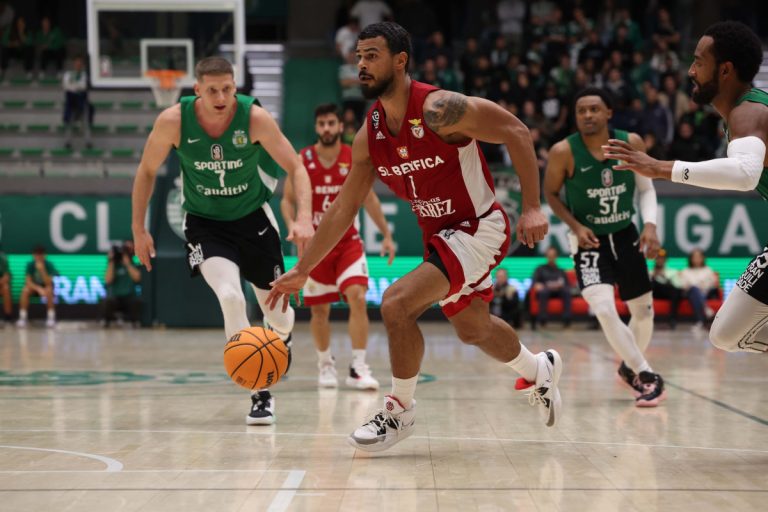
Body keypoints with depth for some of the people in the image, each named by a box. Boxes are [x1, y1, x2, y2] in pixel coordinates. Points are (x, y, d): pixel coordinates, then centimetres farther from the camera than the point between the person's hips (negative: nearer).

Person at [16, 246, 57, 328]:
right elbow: (28, 281, -21)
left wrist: (42, 270, -40)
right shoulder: (30, 265, -16)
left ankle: (51, 318, -27)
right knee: (25, 290, -32)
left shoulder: (49, 265, -20)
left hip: (45, 286, -1)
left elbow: (48, 283, -28)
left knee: (49, 291, -37)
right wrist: (38, 289, -37)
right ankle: (22, 318, -27)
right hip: (34, 286, 1)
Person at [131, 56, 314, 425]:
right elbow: (147, 171, -3)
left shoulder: (255, 117, -21)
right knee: (230, 296, -26)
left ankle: (281, 338, 50)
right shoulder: (173, 121, -20)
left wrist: (304, 218, -31)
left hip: (252, 217, 1)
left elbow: (296, 167, -16)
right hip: (204, 222, -1)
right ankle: (260, 394, -16)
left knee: (277, 309, 9)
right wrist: (138, 228, -3)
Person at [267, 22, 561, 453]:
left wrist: (533, 207, -24)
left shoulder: (439, 109, -24)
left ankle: (400, 412, -2)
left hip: (479, 229, -8)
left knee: (397, 303, -22)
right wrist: (302, 270, 4)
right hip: (440, 235, 8)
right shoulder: (369, 136, -3)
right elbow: (344, 208, 4)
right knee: (473, 328, 24)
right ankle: (539, 370, 53)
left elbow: (516, 132, -20)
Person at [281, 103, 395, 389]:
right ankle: (325, 364, 28)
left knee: (358, 298, -18)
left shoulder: (355, 159, -4)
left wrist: (386, 234, 6)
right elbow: (287, 200, -1)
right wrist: (293, 226, -20)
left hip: (348, 241, 0)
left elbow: (369, 198, 7)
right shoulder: (302, 161, -7)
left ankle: (358, 369, -14)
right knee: (319, 309, 7)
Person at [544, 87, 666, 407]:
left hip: (625, 236, 3)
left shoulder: (631, 143, -12)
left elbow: (646, 188, 2)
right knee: (604, 309, -24)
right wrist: (575, 226, -16)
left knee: (644, 311, 12)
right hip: (589, 241, -3)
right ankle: (646, 376, -9)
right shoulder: (564, 152, -18)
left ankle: (630, 368, 40)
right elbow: (551, 193, -3)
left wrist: (650, 225, -12)